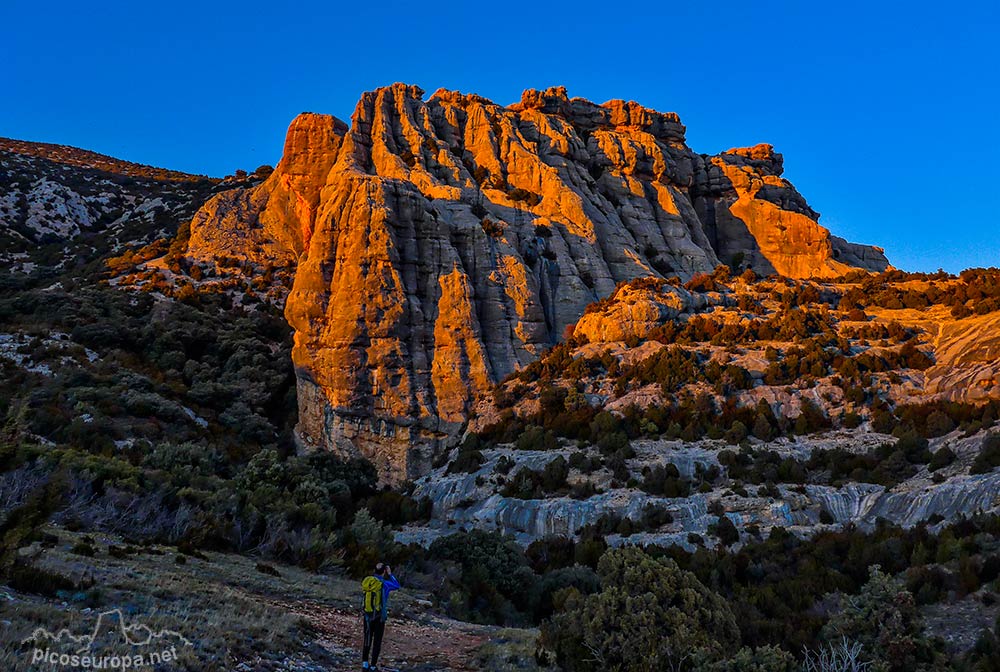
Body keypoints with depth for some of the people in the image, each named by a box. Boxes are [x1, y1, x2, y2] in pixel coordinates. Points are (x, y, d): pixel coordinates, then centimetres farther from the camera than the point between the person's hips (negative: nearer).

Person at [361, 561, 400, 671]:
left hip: (367, 616, 4)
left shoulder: (366, 582, -3)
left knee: (367, 640, 15)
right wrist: (390, 574, 10)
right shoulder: (384, 584, -16)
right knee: (377, 642, 6)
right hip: (379, 617, -4)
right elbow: (397, 586, 4)